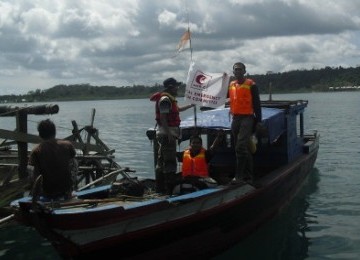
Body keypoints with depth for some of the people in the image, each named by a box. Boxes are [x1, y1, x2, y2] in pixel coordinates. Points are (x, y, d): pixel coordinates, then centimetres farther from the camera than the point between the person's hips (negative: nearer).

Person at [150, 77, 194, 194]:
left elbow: (177, 109, 37)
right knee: (170, 161, -9)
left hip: (167, 133, 11)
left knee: (162, 160, 14)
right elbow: (163, 117, -22)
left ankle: (160, 187, 21)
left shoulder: (169, 98, 19)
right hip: (167, 133, -11)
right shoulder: (165, 99, -14)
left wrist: (190, 105, 37)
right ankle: (169, 188, -8)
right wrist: (168, 133, -27)